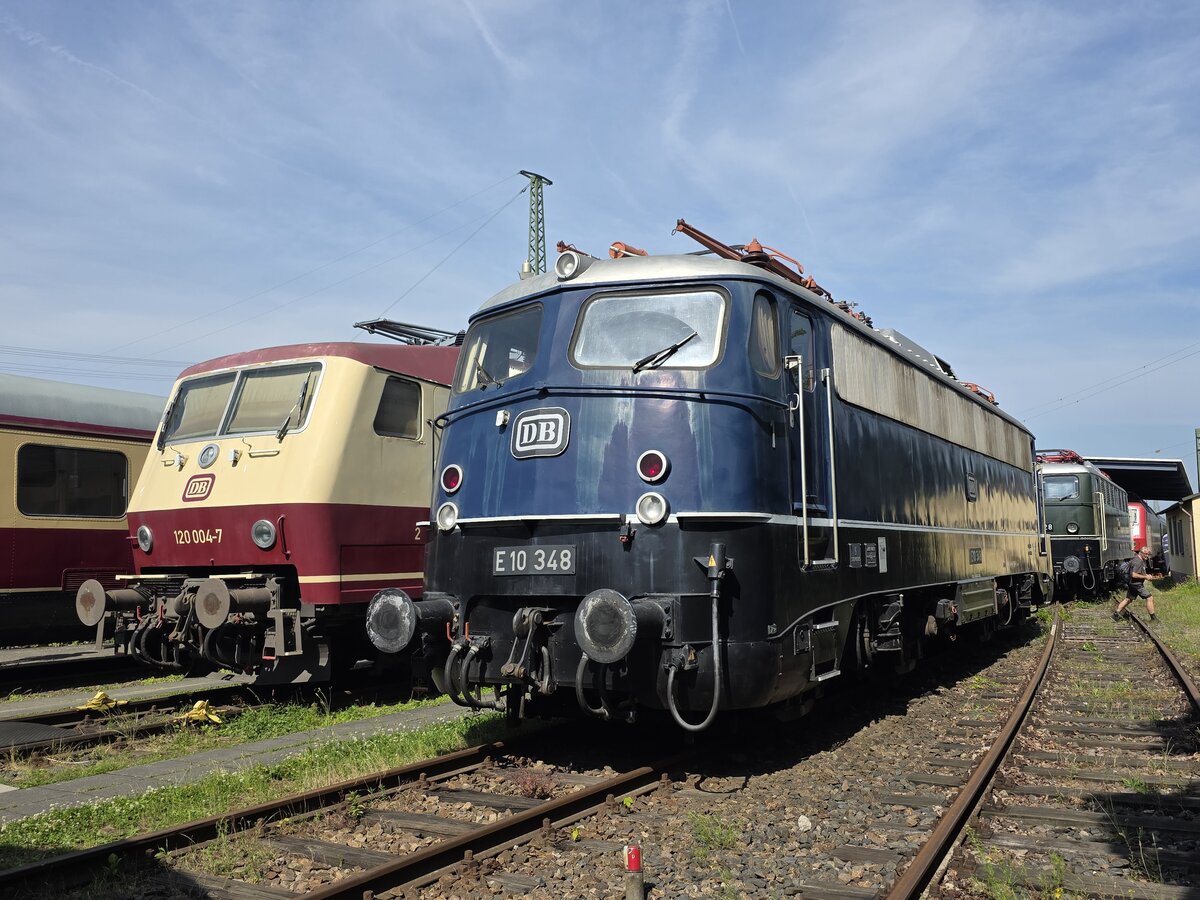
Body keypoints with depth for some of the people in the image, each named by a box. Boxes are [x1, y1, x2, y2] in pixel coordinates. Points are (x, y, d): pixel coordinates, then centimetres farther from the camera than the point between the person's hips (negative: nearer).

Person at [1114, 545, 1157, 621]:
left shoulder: (1143, 560, 13)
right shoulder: (1137, 562, -20)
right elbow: (1134, 575, -27)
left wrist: (1147, 576, 10)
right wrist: (1145, 577, -20)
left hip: (1132, 584, 11)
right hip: (1137, 584, -11)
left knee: (1128, 599, 15)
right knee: (1149, 598, -5)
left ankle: (1116, 614, 18)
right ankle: (1153, 618, 1)